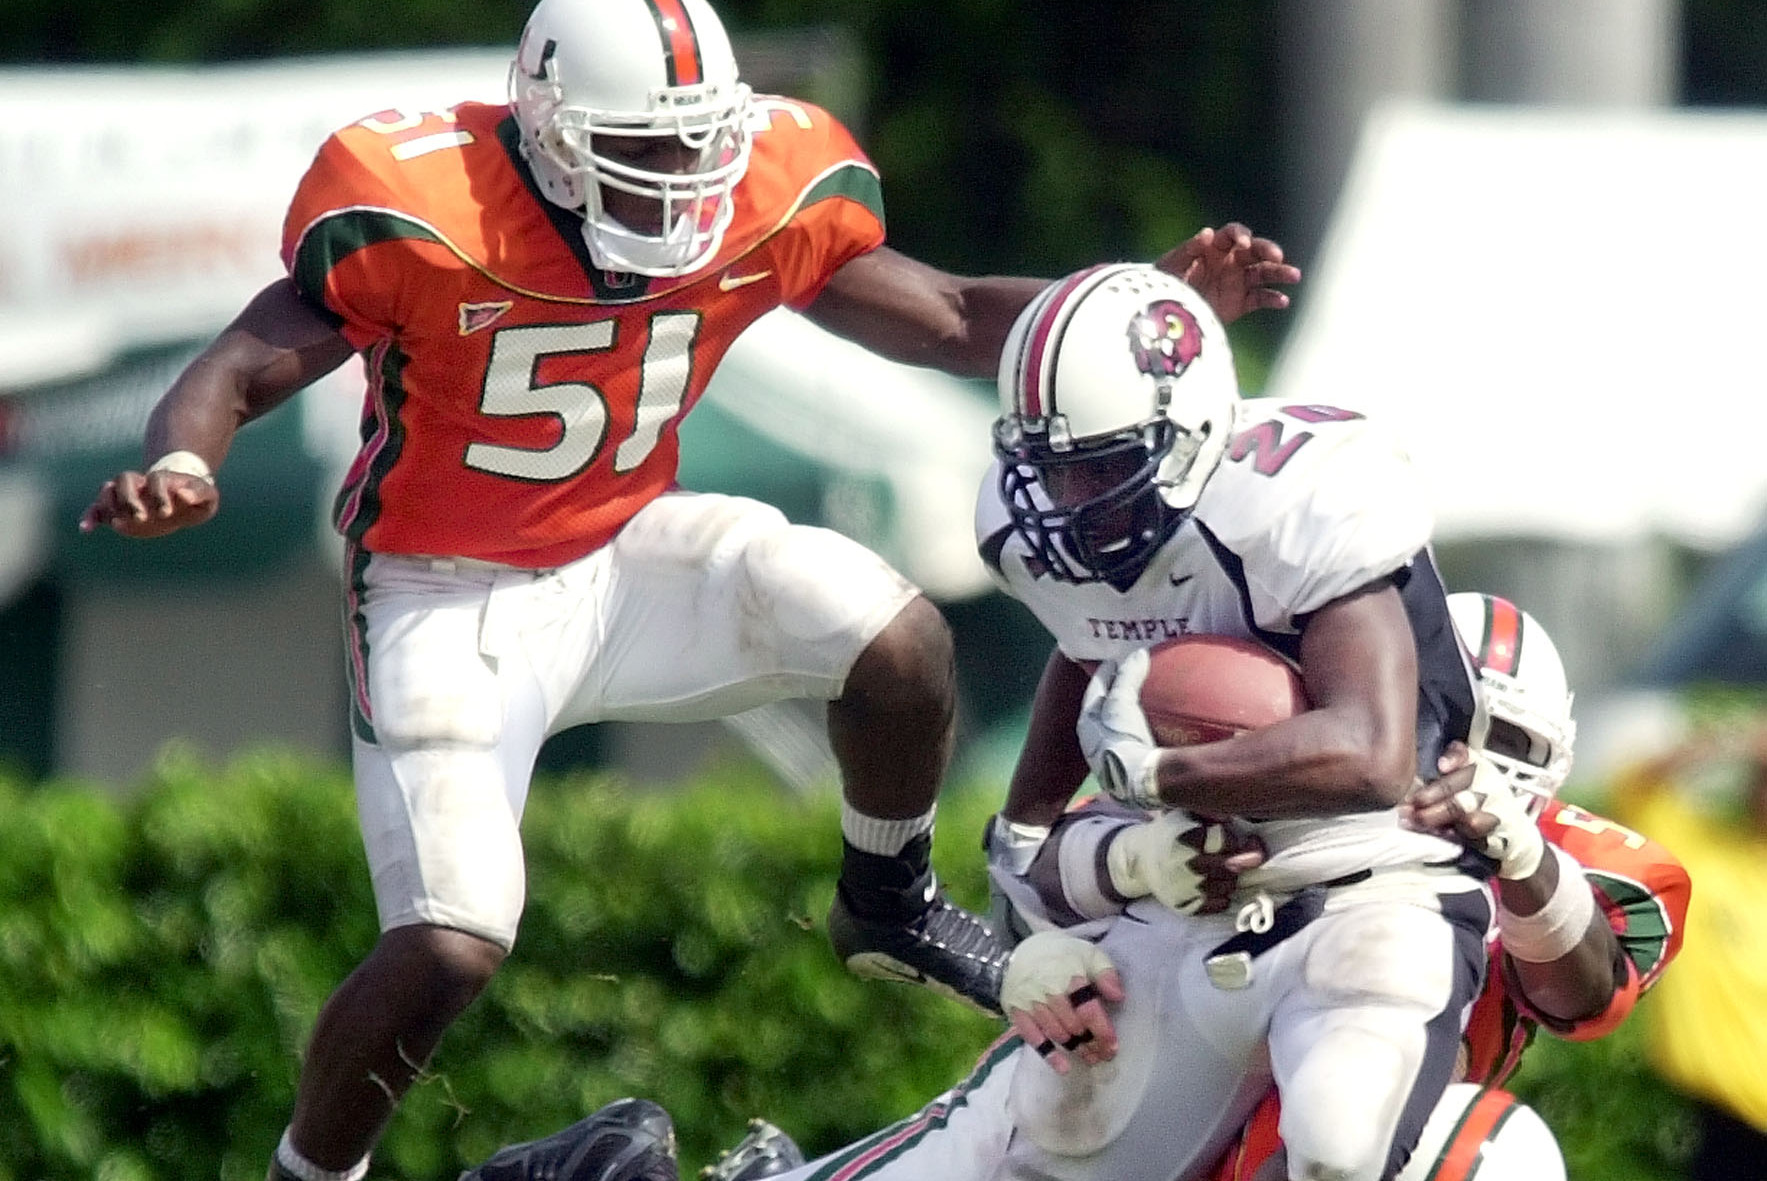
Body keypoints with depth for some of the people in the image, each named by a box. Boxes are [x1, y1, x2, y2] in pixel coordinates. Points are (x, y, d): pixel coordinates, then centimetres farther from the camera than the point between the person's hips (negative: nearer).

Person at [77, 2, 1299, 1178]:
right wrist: (177, 469, -44)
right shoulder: (423, 216, -25)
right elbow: (243, 368, -21)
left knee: (900, 641, -18)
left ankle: (889, 903, 12)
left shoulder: (767, 197, -11)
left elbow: (951, 322, 1)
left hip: (625, 552, 4)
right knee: (449, 948, -18)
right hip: (452, 597, -4)